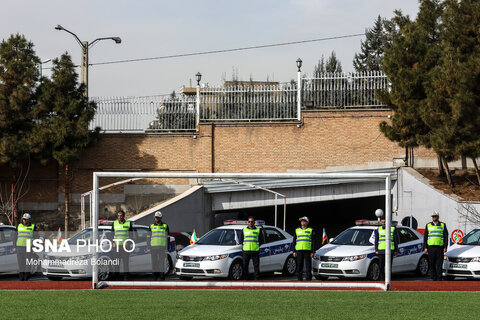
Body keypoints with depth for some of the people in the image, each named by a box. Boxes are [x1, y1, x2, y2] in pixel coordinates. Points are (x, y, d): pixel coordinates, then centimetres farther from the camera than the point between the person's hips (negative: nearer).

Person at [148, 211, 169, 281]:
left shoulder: (165, 226, 7)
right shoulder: (152, 226, 11)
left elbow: (168, 237, 8)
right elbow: (149, 237, 13)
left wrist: (167, 247, 0)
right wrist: (149, 248, 5)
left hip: (162, 247, -2)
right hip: (153, 247, 2)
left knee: (161, 262, -8)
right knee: (154, 262, 0)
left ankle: (162, 276, -6)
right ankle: (155, 277, 5)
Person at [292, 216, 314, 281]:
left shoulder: (310, 230, 7)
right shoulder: (297, 230, 14)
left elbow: (313, 242, 4)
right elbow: (294, 241, 14)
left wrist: (312, 252, -4)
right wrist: (294, 251, 5)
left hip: (307, 250, -2)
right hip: (299, 250, 2)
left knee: (308, 265, -4)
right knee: (299, 266, 0)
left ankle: (308, 279, 0)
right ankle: (299, 279, 5)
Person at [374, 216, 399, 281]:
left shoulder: (393, 229, 5)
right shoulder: (379, 229, 12)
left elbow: (396, 240, 8)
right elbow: (376, 241, 13)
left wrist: (396, 250, 2)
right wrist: (376, 250, 5)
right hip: (381, 251, 2)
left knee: (389, 266, -4)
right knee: (381, 266, 0)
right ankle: (382, 279, 8)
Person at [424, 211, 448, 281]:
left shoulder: (443, 225, 10)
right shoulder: (428, 225, 13)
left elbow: (446, 236, 8)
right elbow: (425, 237, 12)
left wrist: (445, 247, 0)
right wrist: (425, 247, 3)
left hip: (440, 247, -1)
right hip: (431, 247, 1)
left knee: (439, 264, -4)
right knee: (432, 264, 0)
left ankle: (439, 279, -2)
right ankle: (434, 279, 4)